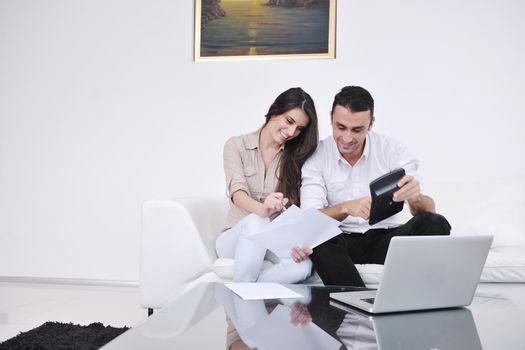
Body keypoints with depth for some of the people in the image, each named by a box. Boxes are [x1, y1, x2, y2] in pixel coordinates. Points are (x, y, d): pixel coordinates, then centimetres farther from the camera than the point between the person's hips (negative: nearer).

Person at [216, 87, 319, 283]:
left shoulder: (295, 156, 6)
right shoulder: (237, 146, 0)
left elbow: (294, 208, -4)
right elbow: (237, 193, -17)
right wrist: (262, 209, -41)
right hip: (236, 238, -1)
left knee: (303, 266, -32)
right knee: (255, 221, -36)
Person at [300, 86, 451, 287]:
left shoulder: (393, 151, -4)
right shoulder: (316, 157, -6)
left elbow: (429, 210, -11)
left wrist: (416, 198, -36)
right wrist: (346, 208, -36)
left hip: (387, 238, 1)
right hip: (343, 241, -1)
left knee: (434, 223, -26)